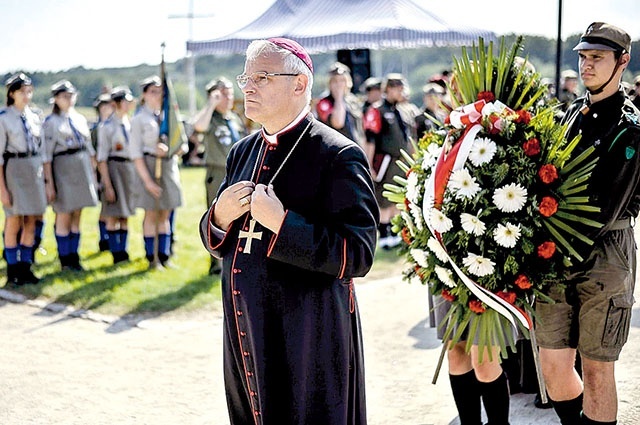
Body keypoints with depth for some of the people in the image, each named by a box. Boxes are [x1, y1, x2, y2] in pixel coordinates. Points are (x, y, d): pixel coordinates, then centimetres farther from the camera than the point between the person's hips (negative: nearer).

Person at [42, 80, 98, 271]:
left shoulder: (80, 119, 12)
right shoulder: (50, 122, -5)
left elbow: (89, 148, 16)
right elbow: (46, 155, -9)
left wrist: (93, 172, 11)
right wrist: (49, 182, -13)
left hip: (83, 169, 5)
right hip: (63, 169, -5)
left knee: (77, 216, 9)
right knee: (64, 217, 0)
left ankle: (74, 257, 16)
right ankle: (65, 259, 9)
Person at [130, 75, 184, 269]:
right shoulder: (139, 119, -5)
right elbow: (136, 153, -10)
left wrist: (169, 149, -15)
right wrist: (147, 180, -17)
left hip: (169, 166, 5)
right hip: (149, 167, -5)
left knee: (165, 215, 10)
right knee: (151, 215, 2)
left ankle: (164, 256, 16)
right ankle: (152, 258, 10)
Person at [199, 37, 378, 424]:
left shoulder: (338, 156, -12)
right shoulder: (243, 153, 11)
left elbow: (357, 255, -19)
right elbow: (215, 242, 19)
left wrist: (281, 222, -25)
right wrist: (220, 216, -4)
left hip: (308, 340, -7)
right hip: (245, 333, 7)